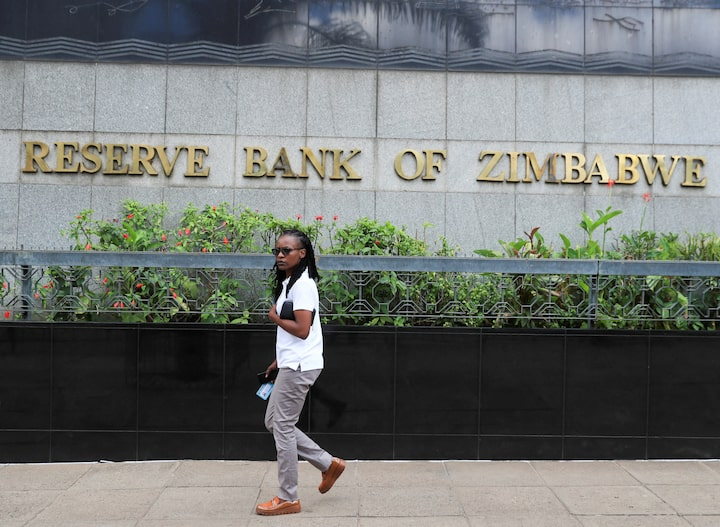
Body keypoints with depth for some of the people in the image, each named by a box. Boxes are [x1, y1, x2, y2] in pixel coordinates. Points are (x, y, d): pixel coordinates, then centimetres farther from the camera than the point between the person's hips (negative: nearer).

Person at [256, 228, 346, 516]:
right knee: (273, 422, 15)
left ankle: (288, 498, 11)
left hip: (300, 367, -10)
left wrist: (275, 317, -9)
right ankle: (328, 464, 23)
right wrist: (278, 360, 19)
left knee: (282, 426, -2)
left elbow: (302, 330, -24)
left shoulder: (302, 284, -16)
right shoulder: (288, 282, 14)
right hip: (291, 365, 10)